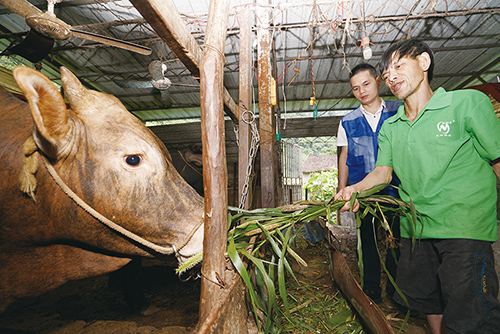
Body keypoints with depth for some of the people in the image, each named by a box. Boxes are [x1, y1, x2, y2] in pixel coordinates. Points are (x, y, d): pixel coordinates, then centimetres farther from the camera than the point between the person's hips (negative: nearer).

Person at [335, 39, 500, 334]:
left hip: (466, 226, -5)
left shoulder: (469, 102, -3)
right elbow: (383, 171, 5)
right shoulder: (390, 127, 11)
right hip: (416, 228, 5)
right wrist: (355, 189, -14)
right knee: (426, 302, 19)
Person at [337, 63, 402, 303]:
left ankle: (396, 289, 23)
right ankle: (372, 289, 25)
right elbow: (344, 157, 11)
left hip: (395, 188, -1)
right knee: (368, 240, 9)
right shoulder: (348, 122, 7)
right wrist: (342, 190, 6)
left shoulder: (400, 111, 5)